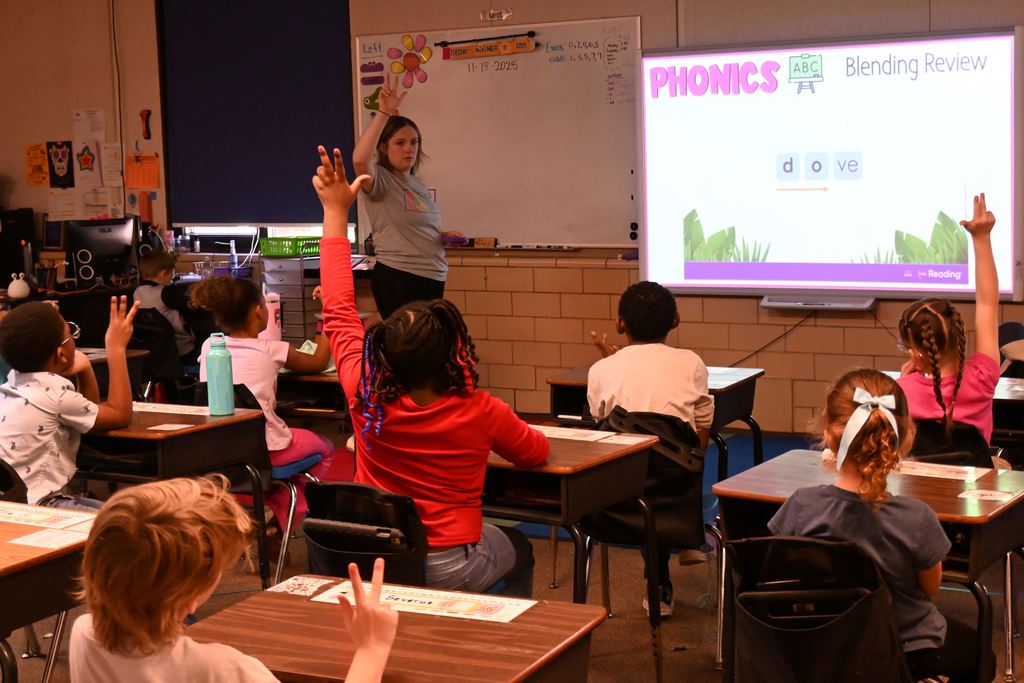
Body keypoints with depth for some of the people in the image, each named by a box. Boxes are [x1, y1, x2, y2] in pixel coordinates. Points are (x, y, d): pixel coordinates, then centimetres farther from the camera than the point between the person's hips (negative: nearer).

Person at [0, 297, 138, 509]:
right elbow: (121, 415, -7)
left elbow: (92, 412, 18)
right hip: (38, 506, -9)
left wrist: (83, 367, 1)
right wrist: (117, 348, -4)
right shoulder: (54, 394, -18)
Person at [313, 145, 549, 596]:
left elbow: (339, 311, -3)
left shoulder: (365, 397, -17)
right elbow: (536, 452, 0)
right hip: (448, 571, -3)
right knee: (518, 551, 31)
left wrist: (335, 213, 2)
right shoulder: (480, 412, -21)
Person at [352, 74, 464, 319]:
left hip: (433, 280, 8)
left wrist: (445, 237, 10)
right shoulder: (379, 179, -7)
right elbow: (359, 160, -31)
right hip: (397, 280, -8)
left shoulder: (419, 185, 18)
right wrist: (384, 113, -32)